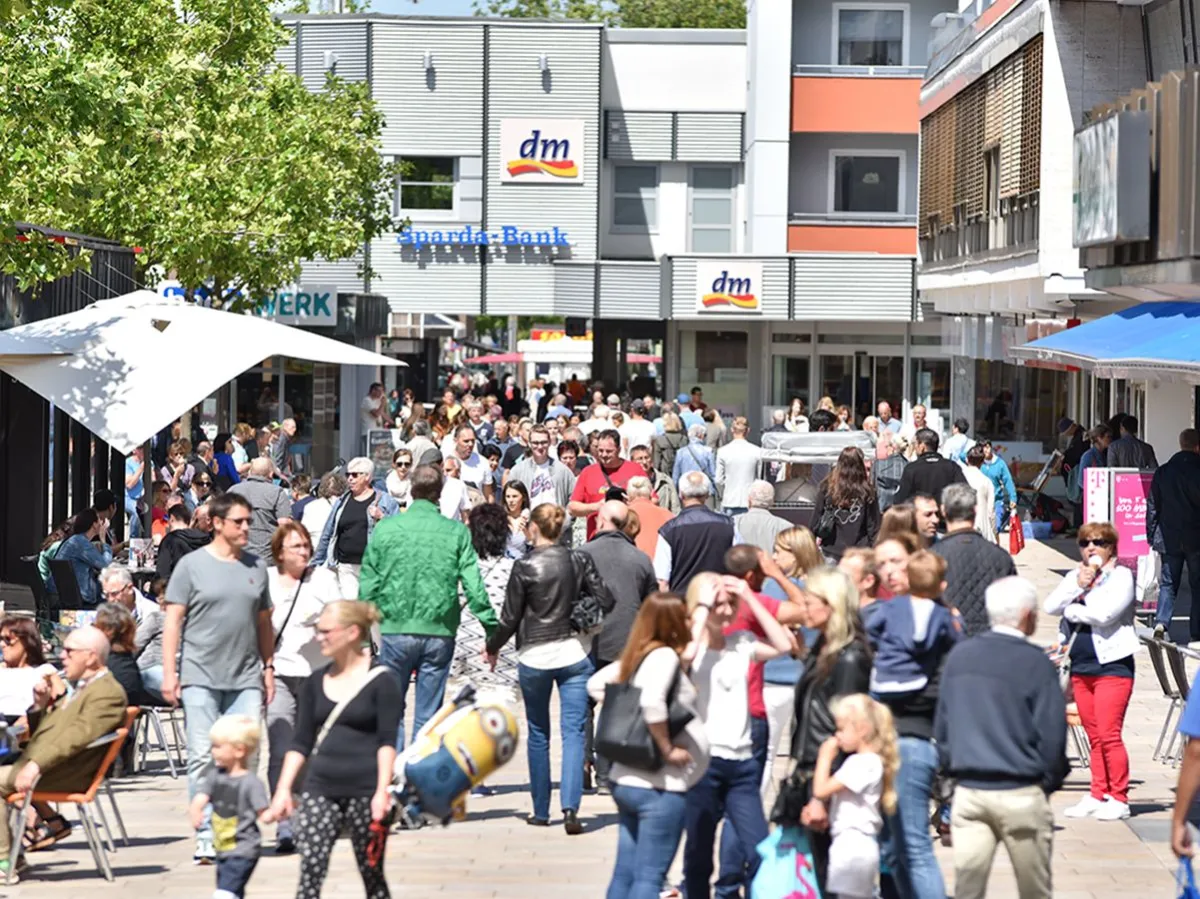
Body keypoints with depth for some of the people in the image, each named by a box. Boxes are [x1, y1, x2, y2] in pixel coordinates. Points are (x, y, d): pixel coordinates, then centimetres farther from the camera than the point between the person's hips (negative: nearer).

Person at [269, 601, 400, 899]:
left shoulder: (381, 682, -4)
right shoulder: (315, 683, 11)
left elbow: (387, 741, -8)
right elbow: (301, 741, 13)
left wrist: (382, 791, -17)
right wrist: (284, 789, 7)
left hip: (364, 792, -4)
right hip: (320, 790, 4)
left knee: (372, 875, 6)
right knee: (310, 869, -9)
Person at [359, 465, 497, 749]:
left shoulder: (385, 528, -2)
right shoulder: (456, 532, -3)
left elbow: (368, 585, 1)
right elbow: (474, 587, -5)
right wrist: (492, 630, 1)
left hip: (396, 630, 0)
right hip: (440, 632, 0)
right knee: (428, 713, 8)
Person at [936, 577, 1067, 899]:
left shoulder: (960, 656, 4)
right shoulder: (1034, 663, -11)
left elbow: (942, 726, 10)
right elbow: (1052, 735, -10)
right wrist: (1050, 781, 4)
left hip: (967, 791, 4)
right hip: (1020, 795, -4)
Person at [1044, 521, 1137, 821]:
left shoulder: (1121, 576, -5)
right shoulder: (1073, 577, 14)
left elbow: (1104, 613, -19)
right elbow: (1049, 607, 2)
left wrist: (1072, 611, -3)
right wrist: (1078, 586, -9)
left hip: (1112, 665, -6)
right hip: (1081, 666, 6)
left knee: (1109, 735, -10)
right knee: (1094, 736, 9)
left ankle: (1119, 799, -3)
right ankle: (1098, 796, 14)